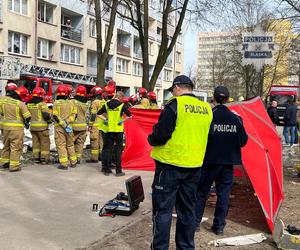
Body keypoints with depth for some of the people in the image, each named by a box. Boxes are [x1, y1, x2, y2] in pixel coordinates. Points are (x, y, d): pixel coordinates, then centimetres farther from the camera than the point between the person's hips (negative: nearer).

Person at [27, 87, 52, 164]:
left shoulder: (29, 104, 7)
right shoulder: (42, 104, -13)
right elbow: (46, 115, -17)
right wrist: (50, 119, 1)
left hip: (32, 126, 6)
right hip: (42, 126, -6)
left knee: (35, 142, 14)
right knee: (45, 142, 4)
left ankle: (36, 158, 17)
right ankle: (44, 158, 6)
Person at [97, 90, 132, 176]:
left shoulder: (107, 104, 4)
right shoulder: (121, 105, -8)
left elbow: (99, 114, 8)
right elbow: (129, 115, -15)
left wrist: (105, 119, 6)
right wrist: (123, 120, -5)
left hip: (109, 129, 4)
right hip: (118, 130, -4)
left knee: (108, 149, 11)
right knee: (118, 150, 3)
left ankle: (107, 169, 16)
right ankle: (118, 171, 5)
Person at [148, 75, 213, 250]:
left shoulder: (175, 104, -12)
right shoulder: (207, 108, 7)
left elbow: (161, 134, -16)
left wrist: (151, 139, 3)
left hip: (171, 164, -6)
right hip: (195, 165, 6)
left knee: (163, 209, 3)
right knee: (188, 209, 16)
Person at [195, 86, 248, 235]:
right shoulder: (236, 118, -4)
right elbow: (243, 141, 1)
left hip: (209, 160, -2)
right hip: (228, 161, 2)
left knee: (201, 191, 11)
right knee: (223, 193, 11)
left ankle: (195, 221, 18)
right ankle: (219, 225, 16)